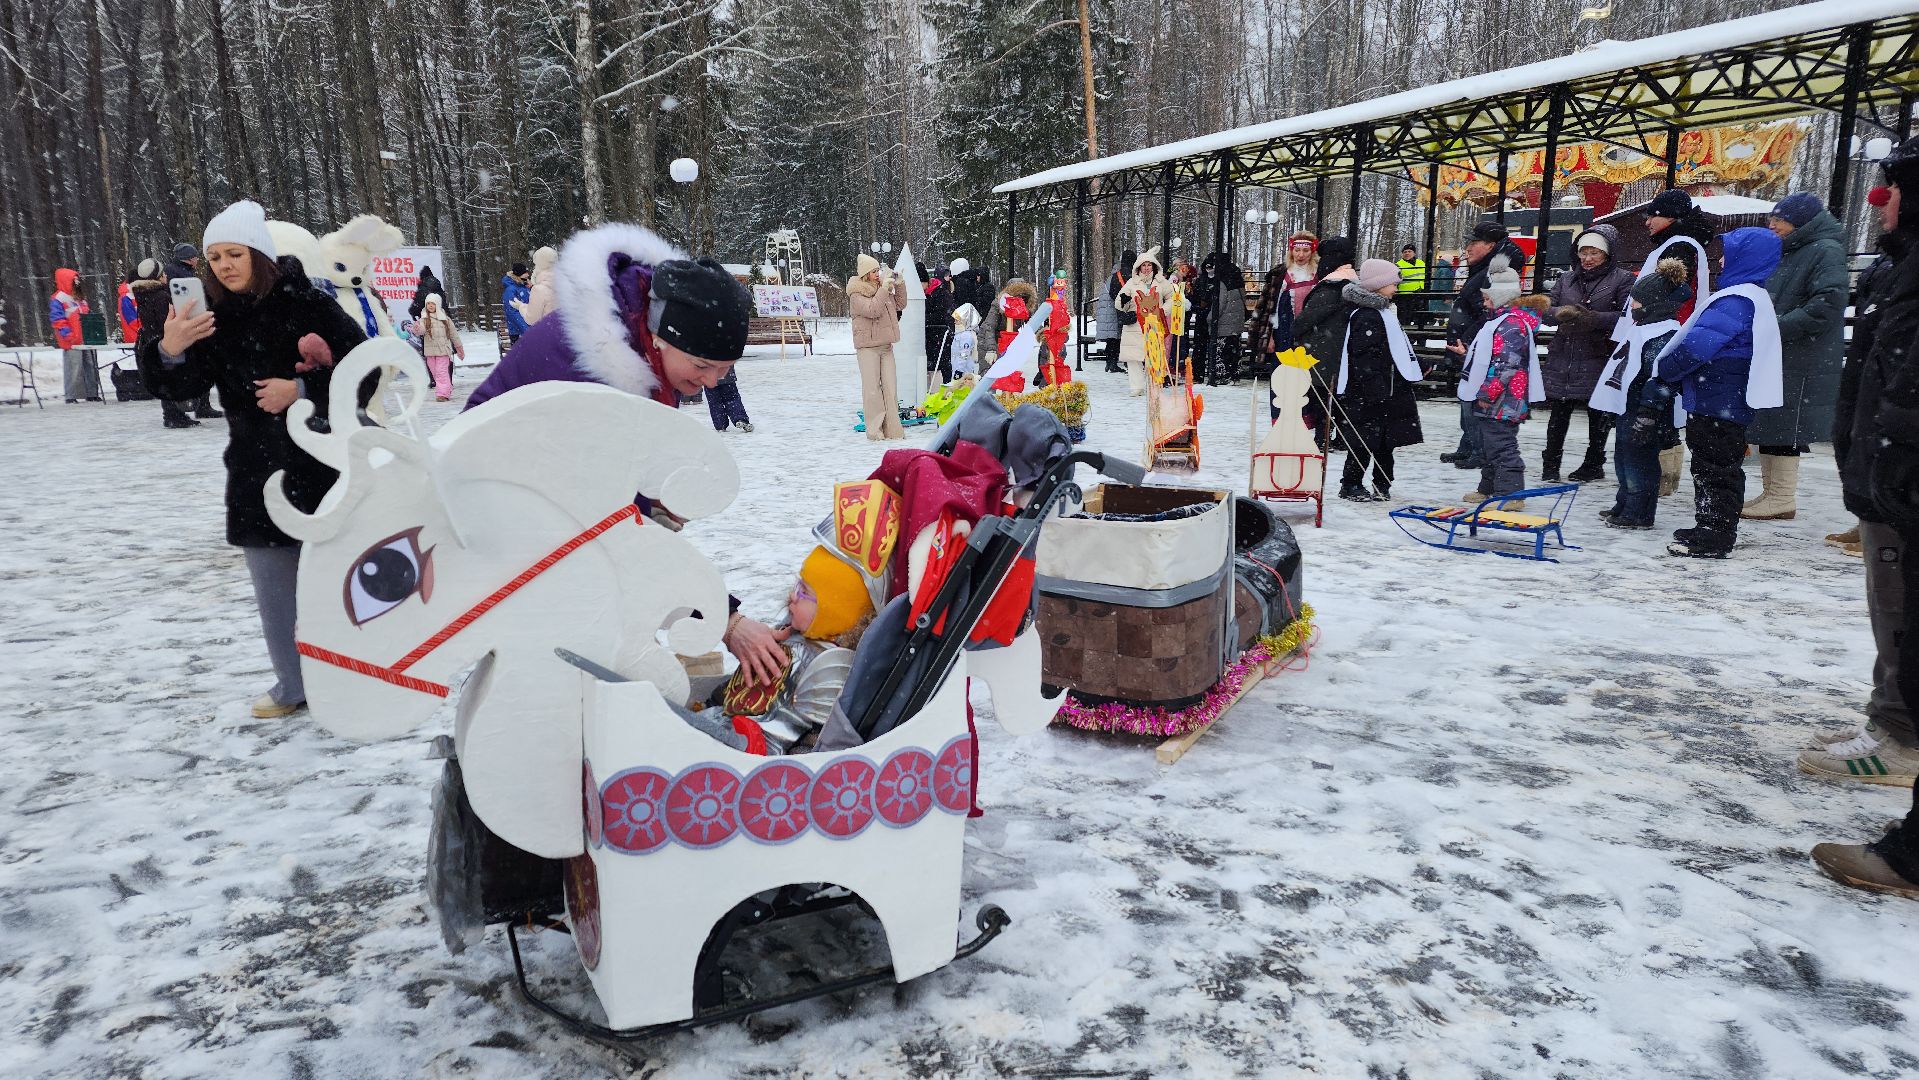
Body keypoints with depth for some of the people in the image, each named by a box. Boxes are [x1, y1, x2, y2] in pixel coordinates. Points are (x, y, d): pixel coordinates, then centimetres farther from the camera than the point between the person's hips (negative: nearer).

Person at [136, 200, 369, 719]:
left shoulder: (306, 303, -8)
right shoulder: (214, 317, 5)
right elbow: (182, 387, 0)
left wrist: (302, 390, -18)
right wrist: (168, 350, -20)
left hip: (323, 465, -5)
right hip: (256, 469, 5)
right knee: (273, 583, 11)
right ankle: (294, 683, 24)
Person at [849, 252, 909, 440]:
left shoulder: (882, 289, 14)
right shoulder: (856, 294, -7)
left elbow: (900, 305, 19)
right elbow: (872, 310, -21)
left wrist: (899, 285, 6)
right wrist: (884, 289, -19)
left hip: (885, 345, 7)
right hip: (867, 346, -6)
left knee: (890, 386, 4)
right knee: (872, 387, -7)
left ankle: (892, 428, 7)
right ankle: (874, 430, -3)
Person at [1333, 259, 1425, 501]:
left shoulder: (1381, 311, 17)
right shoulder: (1367, 317, -18)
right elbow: (1364, 357, -23)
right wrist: (1377, 389, -24)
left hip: (1385, 391, 10)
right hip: (1368, 394, -10)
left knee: (1385, 440, 14)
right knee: (1366, 439, -4)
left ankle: (1382, 485, 23)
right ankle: (1350, 486, 6)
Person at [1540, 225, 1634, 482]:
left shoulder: (1622, 279, -1)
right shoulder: (1566, 279, 13)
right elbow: (1547, 310, 5)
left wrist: (1594, 319, -24)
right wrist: (1563, 313, -17)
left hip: (1599, 358, -3)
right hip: (1563, 359, 3)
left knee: (1598, 415, 8)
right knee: (1558, 413, 6)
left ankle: (1593, 464, 21)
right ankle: (1550, 466, 14)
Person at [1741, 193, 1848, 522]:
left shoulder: (1826, 252, -9)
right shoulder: (1786, 253, 19)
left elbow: (1827, 305, -20)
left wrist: (1777, 328, -21)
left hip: (1801, 365, -9)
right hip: (1770, 359, 9)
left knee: (1784, 431, -6)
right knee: (1767, 428, 11)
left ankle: (1782, 499, 0)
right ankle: (1771, 493, 19)